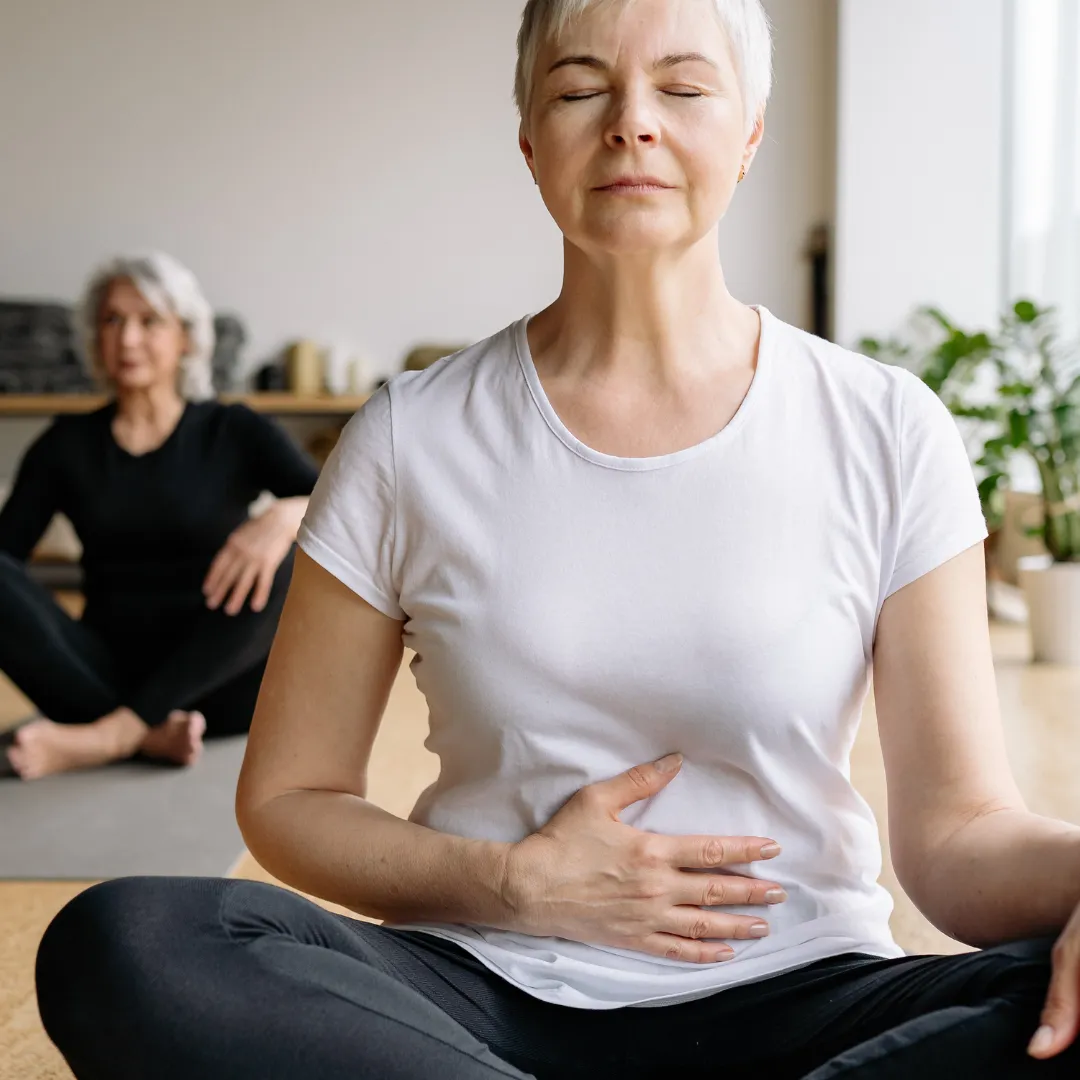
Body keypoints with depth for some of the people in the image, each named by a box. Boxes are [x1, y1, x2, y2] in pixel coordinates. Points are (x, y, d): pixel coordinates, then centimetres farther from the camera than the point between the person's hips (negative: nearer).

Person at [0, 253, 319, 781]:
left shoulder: (234, 432, 1)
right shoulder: (67, 445, 8)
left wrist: (286, 515, -34)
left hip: (213, 680, -2)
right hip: (105, 674, 2)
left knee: (284, 563, -30)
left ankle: (111, 735, -35)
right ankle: (150, 735, -33)